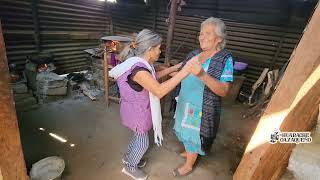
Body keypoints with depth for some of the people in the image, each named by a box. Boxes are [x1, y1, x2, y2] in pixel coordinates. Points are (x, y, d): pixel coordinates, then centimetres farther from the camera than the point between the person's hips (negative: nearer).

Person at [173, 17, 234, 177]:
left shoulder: (225, 59, -16)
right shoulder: (195, 54, 1)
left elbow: (224, 91, -25)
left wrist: (203, 75, -38)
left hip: (202, 109, -6)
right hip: (185, 103, 6)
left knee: (193, 136, 13)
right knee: (185, 131, 25)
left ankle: (188, 165, 40)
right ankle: (188, 152, 55)